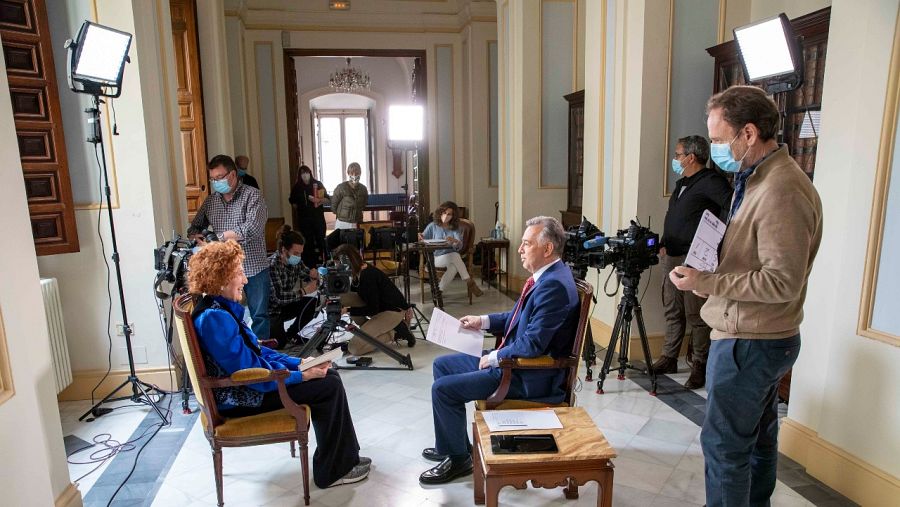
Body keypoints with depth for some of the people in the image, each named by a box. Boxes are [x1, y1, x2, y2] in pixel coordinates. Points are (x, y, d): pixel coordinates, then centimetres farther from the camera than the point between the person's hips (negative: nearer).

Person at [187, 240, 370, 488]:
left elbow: (256, 352, 12)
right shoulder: (214, 318, -25)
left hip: (247, 384, 10)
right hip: (241, 398, -10)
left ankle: (344, 456, 14)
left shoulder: (221, 308, 6)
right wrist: (301, 375, -18)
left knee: (328, 376, 6)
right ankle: (332, 471, 3)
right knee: (329, 386, -12)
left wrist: (299, 363, 1)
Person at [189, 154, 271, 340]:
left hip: (253, 267, -4)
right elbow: (195, 226, 21)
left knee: (259, 315, 5)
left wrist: (220, 236, -16)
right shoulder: (211, 200, 10)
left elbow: (253, 228, -22)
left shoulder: (251, 196, -7)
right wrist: (195, 235, -3)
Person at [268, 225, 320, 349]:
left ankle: (291, 334, 7)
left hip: (284, 306, 7)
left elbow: (311, 281, 5)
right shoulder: (272, 265, -27)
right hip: (269, 310, -7)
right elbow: (279, 297, -33)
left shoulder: (296, 262, -7)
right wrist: (304, 291, -27)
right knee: (280, 343, -24)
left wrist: (313, 275, -19)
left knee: (313, 302, -12)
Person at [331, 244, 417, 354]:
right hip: (379, 306, 9)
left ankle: (395, 331, -3)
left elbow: (373, 309, -21)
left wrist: (348, 310, -20)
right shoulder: (359, 272, -1)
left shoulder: (368, 275, -26)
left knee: (354, 348, -15)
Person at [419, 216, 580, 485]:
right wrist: (483, 321, 9)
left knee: (443, 388, -12)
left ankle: (458, 458, 10)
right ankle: (452, 444, 25)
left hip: (531, 377, -11)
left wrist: (494, 357, -14)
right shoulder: (546, 276, 6)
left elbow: (532, 344, -28)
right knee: (442, 365, 14)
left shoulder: (554, 284, -25)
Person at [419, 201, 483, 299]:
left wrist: (454, 241, -33)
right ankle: (470, 282, -25)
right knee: (455, 256, -32)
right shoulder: (432, 226, 6)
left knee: (454, 266, -35)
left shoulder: (456, 229, 9)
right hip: (436, 259, -2)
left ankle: (439, 290, -26)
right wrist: (421, 238, -23)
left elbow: (460, 246, -8)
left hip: (452, 259, 2)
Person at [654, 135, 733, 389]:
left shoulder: (711, 182, -10)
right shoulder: (681, 183, 18)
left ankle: (700, 367, 10)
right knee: (672, 312, 14)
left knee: (696, 317, -1)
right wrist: (663, 244, 13)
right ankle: (668, 359, 24)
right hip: (672, 258, 9)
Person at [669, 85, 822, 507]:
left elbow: (783, 281, -25)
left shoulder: (781, 191, -22)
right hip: (761, 338, 10)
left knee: (724, 444, 1)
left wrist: (705, 282, -22)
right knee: (757, 438, 22)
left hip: (748, 343, -10)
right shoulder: (757, 179, 11)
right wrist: (707, 272, 4)